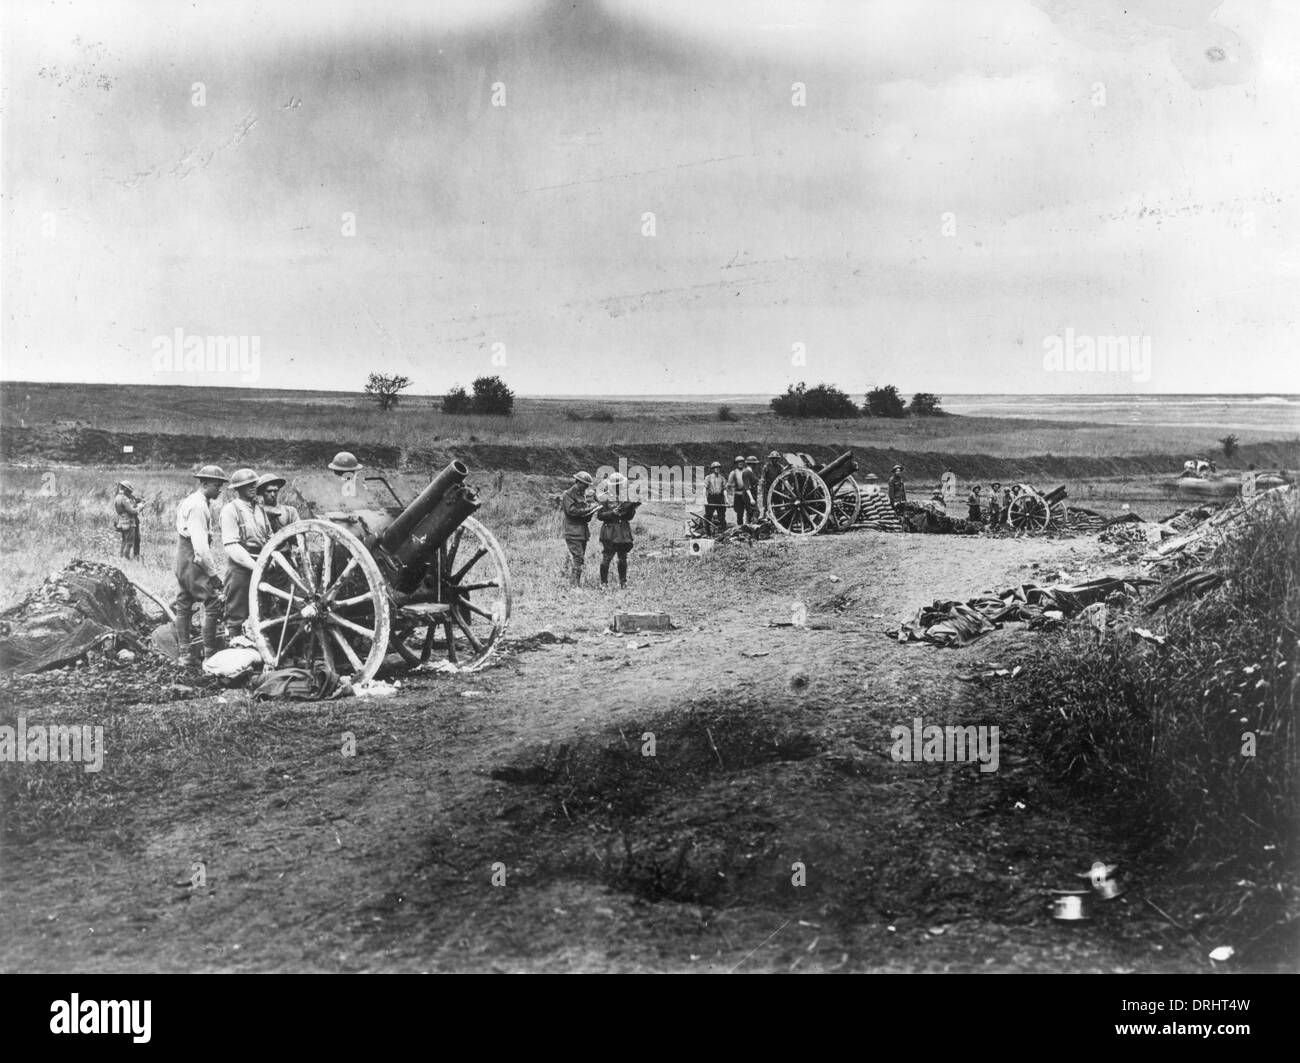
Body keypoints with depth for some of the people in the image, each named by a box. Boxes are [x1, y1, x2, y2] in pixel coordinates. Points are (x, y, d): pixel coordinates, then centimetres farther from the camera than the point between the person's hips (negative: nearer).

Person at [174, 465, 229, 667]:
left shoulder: (188, 501, 15)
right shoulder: (198, 506, -18)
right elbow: (200, 544, -24)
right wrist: (212, 573, -21)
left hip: (182, 560, 11)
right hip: (195, 561, -11)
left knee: (184, 606, 12)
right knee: (214, 604, -8)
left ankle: (185, 654, 18)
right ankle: (210, 655, -7)